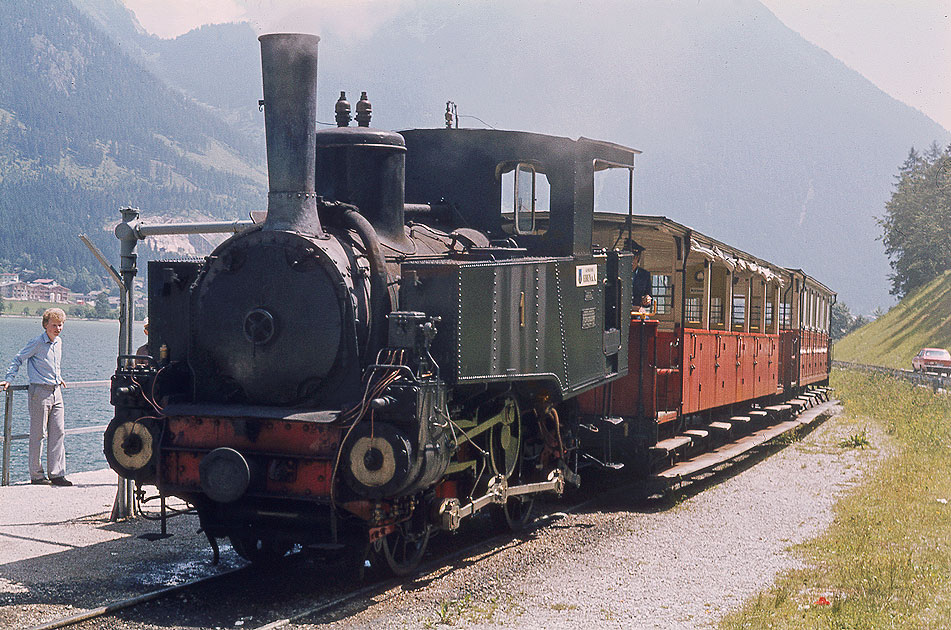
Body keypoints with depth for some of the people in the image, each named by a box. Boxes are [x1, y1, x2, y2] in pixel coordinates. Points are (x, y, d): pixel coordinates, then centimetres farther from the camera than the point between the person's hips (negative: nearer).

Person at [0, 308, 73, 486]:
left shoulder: (59, 342, 12)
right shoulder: (37, 342, -8)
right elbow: (18, 359, -4)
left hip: (56, 391, 7)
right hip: (40, 391, -7)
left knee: (58, 432, 4)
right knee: (38, 433, -2)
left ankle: (57, 473, 8)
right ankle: (36, 475, 4)